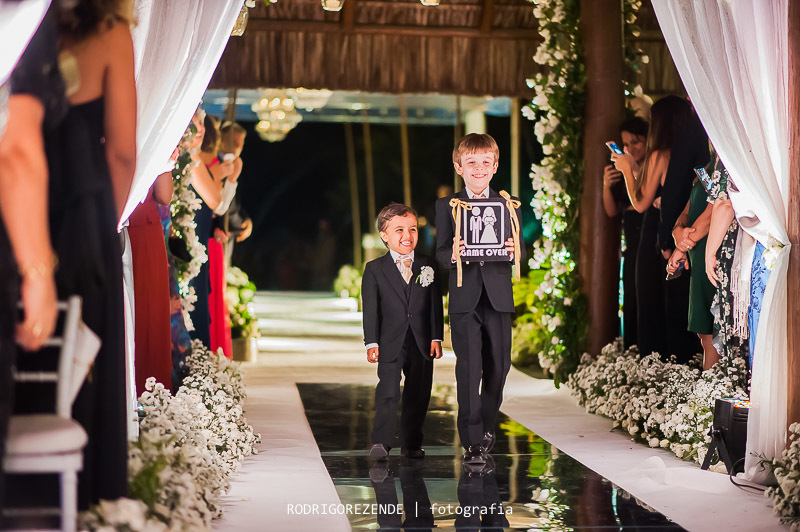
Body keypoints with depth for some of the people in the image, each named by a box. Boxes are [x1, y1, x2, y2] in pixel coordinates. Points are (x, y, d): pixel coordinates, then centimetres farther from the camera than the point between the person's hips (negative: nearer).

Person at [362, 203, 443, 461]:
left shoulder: (427, 265, 6)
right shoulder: (374, 269, 1)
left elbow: (435, 304, 6)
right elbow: (370, 309, -1)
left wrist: (436, 337, 0)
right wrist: (371, 342, -8)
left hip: (422, 342, 2)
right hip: (390, 342, -2)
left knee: (418, 392, 6)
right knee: (388, 390, -11)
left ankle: (411, 443, 17)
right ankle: (381, 442, -7)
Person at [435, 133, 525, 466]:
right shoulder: (447, 206, 5)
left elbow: (520, 251, 5)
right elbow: (441, 253, 1)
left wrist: (516, 252, -19)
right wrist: (452, 255, -22)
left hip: (499, 296, 2)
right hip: (465, 298, -2)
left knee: (498, 366, 7)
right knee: (469, 369, -6)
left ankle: (486, 425, 29)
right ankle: (473, 441, -3)